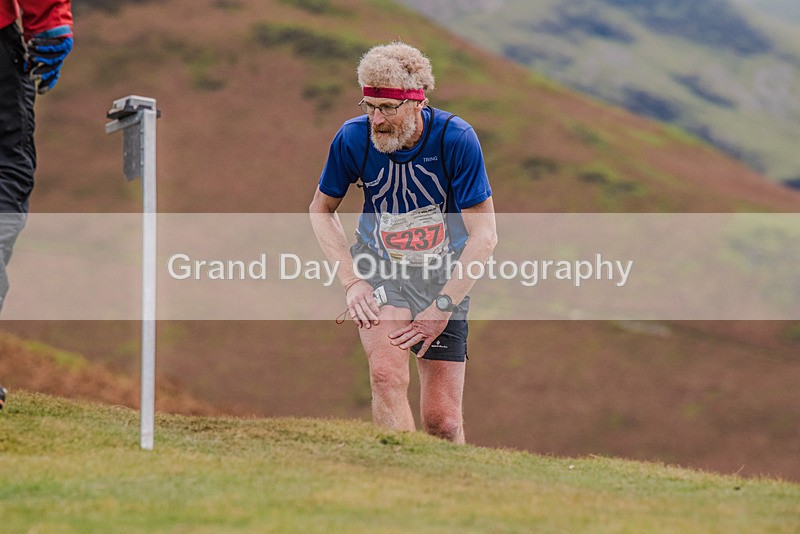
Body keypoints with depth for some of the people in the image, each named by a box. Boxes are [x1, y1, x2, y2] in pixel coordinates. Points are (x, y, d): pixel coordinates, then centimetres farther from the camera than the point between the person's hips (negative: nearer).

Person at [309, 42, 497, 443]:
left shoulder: (455, 139, -19)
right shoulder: (353, 138, -13)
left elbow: (484, 236, -15)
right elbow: (320, 210, 6)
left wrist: (440, 309, -17)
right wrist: (351, 280, -5)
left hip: (443, 278, -1)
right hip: (379, 271, 1)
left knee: (442, 421, -2)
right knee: (387, 374, -28)